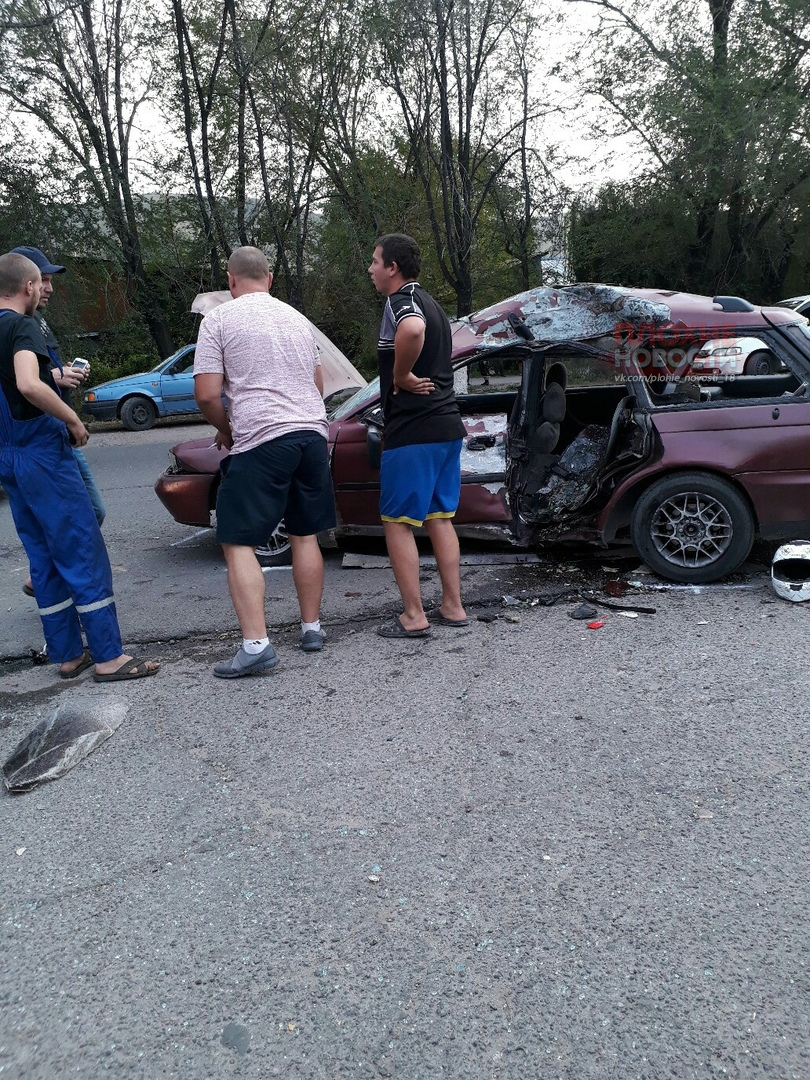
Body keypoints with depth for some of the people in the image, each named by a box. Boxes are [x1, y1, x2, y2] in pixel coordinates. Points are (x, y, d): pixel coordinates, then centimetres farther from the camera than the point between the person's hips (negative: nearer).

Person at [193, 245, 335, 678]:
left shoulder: (219, 320, 0)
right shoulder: (296, 317, 17)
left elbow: (206, 394, -7)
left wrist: (226, 430, 10)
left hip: (260, 441, -6)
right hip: (312, 433, 6)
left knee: (238, 543, 0)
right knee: (305, 535, 15)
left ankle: (255, 644, -8)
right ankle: (311, 627, 21)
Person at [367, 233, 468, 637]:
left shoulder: (400, 300, -11)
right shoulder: (429, 303, 20)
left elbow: (412, 330, -36)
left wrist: (401, 376, -21)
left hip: (412, 431, -9)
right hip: (447, 426, 9)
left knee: (397, 522, -1)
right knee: (439, 518, 14)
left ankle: (413, 617, 2)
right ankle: (452, 607, 19)